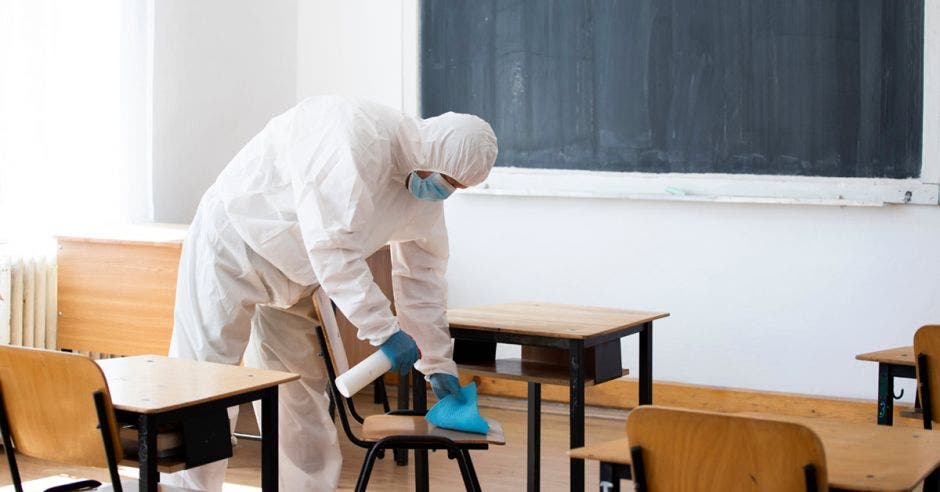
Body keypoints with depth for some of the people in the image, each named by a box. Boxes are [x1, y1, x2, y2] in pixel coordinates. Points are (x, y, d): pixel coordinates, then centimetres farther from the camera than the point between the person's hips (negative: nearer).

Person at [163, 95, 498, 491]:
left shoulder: (425, 195, -5)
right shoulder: (353, 132, -32)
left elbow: (422, 276, 6)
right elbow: (332, 244, -36)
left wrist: (438, 362, 7)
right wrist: (384, 329, -33)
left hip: (293, 279, 8)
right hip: (232, 245, -8)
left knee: (304, 396, 10)